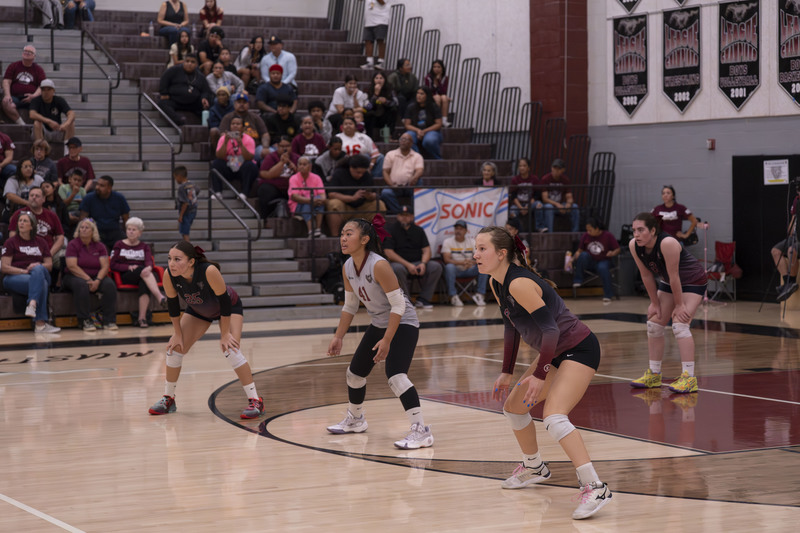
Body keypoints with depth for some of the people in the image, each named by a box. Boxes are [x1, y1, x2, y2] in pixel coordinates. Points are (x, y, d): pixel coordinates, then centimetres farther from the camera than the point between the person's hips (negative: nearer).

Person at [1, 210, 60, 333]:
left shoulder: (40, 242, 19)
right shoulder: (11, 242, 7)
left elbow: (49, 265, 13)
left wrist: (38, 267, -11)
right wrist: (25, 271, -13)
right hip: (13, 278, -3)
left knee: (38, 270, -36)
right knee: (42, 284, -35)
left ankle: (32, 304, -50)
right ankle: (40, 323, -45)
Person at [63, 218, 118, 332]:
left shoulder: (99, 246, 7)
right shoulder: (73, 245, -3)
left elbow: (105, 266, -2)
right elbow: (72, 266, -14)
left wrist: (97, 281, -21)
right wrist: (88, 279, -21)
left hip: (96, 277, 3)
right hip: (75, 277, -3)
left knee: (110, 285, -26)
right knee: (81, 285, -38)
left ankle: (109, 321, -21)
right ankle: (85, 321, -32)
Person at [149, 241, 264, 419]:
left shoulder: (209, 271, -42)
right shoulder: (169, 275, -30)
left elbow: (224, 301, -30)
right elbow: (172, 305, -12)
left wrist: (225, 334, -24)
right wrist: (178, 334, -6)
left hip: (230, 306, -5)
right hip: (198, 310, 5)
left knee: (230, 350, -21)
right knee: (175, 348, -2)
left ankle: (255, 401, -12)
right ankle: (168, 399, 18)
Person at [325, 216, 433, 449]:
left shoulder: (379, 265, -27)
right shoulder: (347, 268, -3)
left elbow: (398, 305, -25)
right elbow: (350, 305, 11)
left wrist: (387, 340, -27)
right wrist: (338, 337, 8)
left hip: (403, 324, -9)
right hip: (378, 324, 9)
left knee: (396, 377, -24)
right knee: (354, 373, 17)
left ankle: (421, 432, -21)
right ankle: (355, 419, 41)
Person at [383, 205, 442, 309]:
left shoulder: (418, 230, 14)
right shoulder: (391, 230, 0)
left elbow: (426, 250, 8)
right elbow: (389, 253, -9)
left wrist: (423, 263, -15)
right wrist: (408, 265, -18)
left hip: (417, 263, 4)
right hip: (400, 263, -4)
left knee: (436, 266, -21)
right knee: (397, 269, -40)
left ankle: (423, 299, -14)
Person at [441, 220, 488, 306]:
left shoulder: (472, 241, 3)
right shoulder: (448, 242, -3)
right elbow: (446, 259, -16)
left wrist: (472, 262, -32)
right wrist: (461, 262, -33)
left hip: (469, 270, 2)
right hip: (456, 270, -2)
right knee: (449, 267, -37)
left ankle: (480, 294, -23)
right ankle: (453, 297, -31)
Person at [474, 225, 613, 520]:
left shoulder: (519, 284, -25)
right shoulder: (497, 285, 4)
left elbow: (550, 329, -26)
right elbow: (512, 328, 17)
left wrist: (540, 375, -23)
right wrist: (507, 372, 17)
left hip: (579, 349, -10)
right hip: (555, 352, 10)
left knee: (553, 417, -26)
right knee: (513, 405, 18)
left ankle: (595, 488, -27)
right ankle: (533, 467, 40)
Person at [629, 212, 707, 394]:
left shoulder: (667, 243, -36)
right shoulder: (634, 246, -16)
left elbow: (674, 276, -29)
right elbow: (647, 276, -5)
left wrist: (679, 305, -22)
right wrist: (655, 303, -1)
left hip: (692, 282, -8)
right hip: (668, 283, 8)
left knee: (679, 325, -21)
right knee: (654, 324, 7)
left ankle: (689, 378, -24)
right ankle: (654, 375, 20)